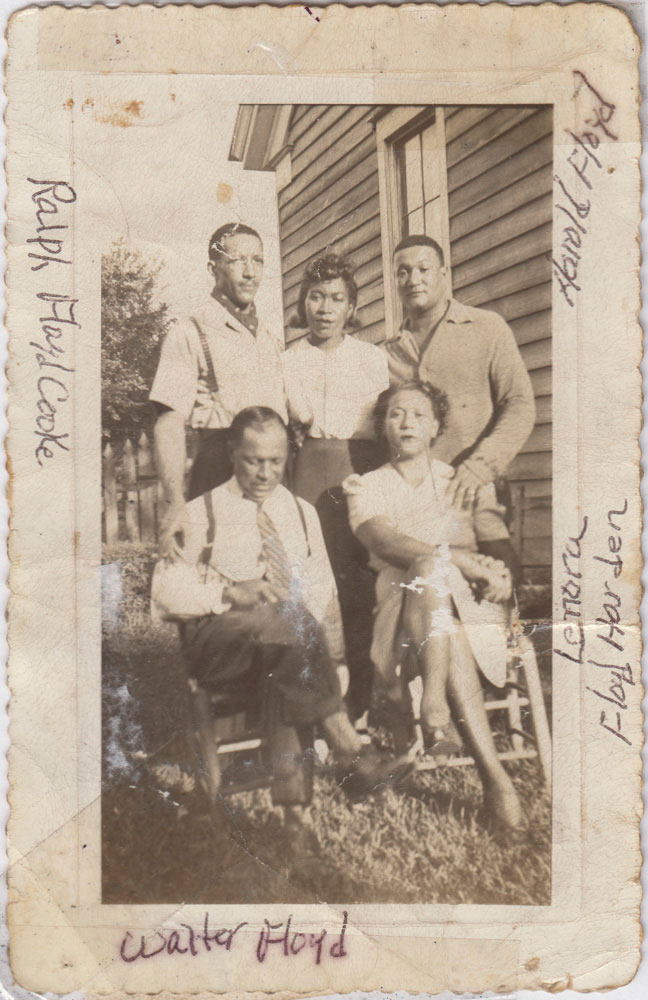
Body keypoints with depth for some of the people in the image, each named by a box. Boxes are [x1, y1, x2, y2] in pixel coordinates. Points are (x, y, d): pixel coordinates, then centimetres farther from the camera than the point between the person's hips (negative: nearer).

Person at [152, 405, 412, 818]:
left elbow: (324, 591, 18)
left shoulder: (303, 513, 22)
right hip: (218, 638, -3)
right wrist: (229, 594, -16)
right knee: (290, 620, -34)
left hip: (294, 637, 3)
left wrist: (331, 668, 1)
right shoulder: (201, 514, 11)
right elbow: (165, 592, 1)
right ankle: (352, 754, -34)